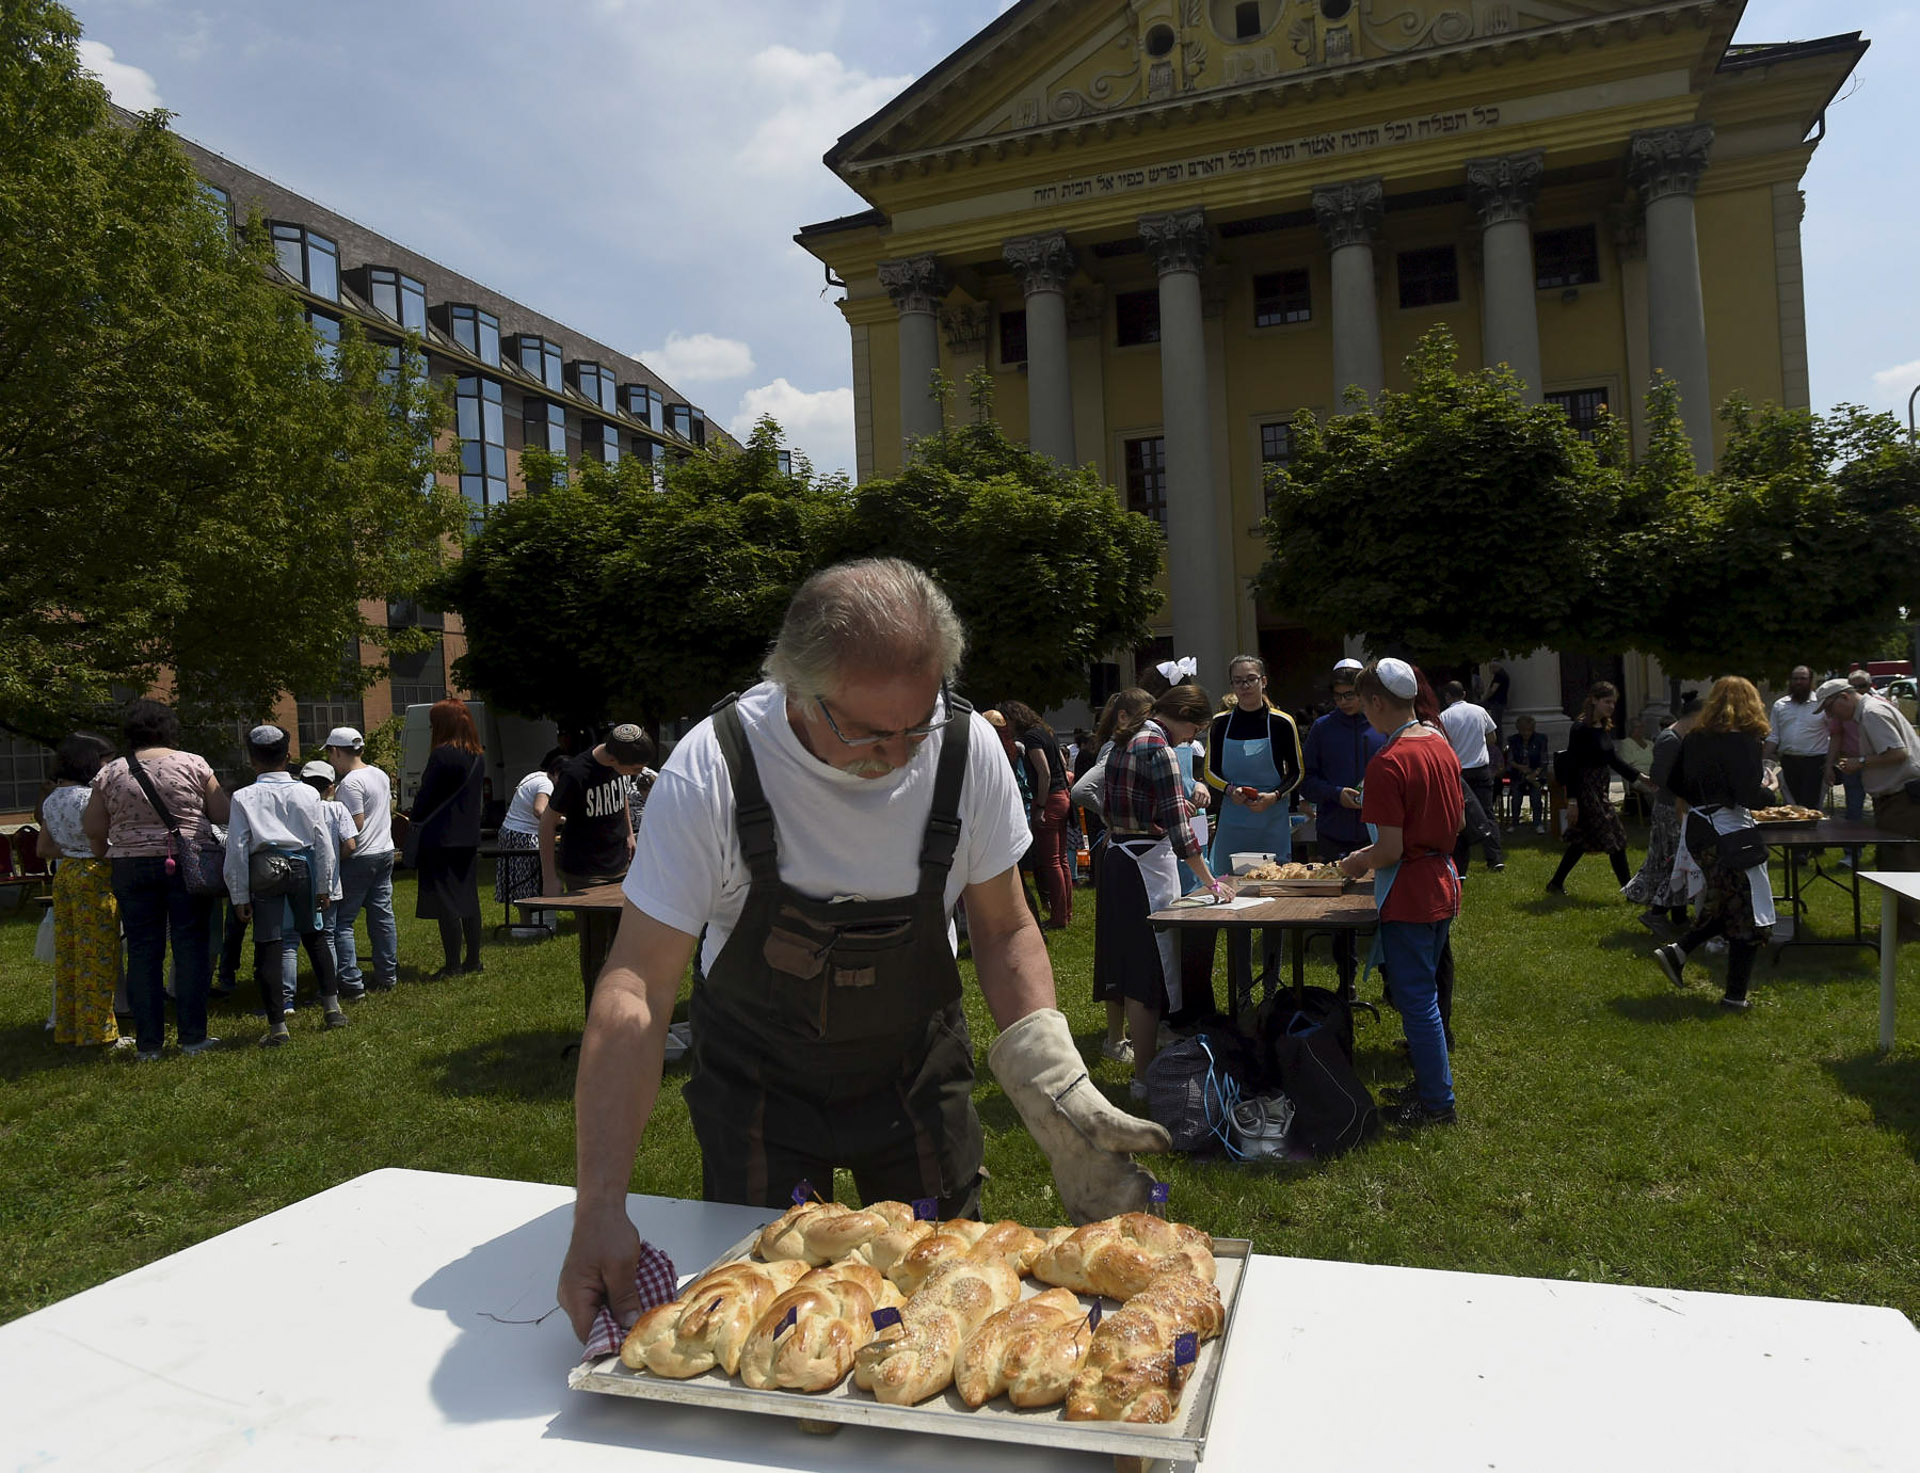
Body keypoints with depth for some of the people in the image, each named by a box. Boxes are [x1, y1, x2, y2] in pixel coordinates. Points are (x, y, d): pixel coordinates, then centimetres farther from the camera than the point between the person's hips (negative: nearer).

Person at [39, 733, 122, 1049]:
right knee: (96, 956, -3)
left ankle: (68, 1029, 20)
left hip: (64, 876, 9)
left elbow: (44, 848, 15)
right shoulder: (90, 797, -15)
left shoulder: (51, 800, 11)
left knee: (67, 954, 13)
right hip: (94, 877, -9)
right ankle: (96, 1032, 1)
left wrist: (71, 853, 10)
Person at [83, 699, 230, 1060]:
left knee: (143, 952, 7)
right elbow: (222, 814, -3)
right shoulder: (192, 764, -3)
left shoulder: (111, 773, 3)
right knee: (191, 948, 3)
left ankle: (148, 1043, 11)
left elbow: (93, 828, 5)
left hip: (132, 866, 2)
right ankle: (192, 1037, 5)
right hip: (188, 864, -2)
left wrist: (107, 858, 21)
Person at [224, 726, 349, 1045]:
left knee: (268, 947, 3)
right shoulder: (306, 793, 1)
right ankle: (332, 1007, 18)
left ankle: (277, 1024, 5)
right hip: (302, 868, 2)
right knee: (315, 937, 17)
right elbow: (323, 843, 3)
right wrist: (324, 886, 12)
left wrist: (240, 896, 1)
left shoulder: (244, 797, -3)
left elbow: (237, 849, -4)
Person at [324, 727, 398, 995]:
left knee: (340, 921, -1)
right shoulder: (380, 775, 10)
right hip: (385, 852, 9)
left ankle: (351, 983, -3)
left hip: (358, 859, -9)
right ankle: (387, 976, 17)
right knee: (382, 915, 12)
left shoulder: (350, 783, -16)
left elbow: (355, 824, -20)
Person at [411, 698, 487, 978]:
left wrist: (413, 821, 6)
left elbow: (426, 796, -12)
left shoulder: (442, 755, -15)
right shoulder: (476, 758, 9)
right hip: (469, 837, 8)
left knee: (445, 902, -3)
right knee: (468, 897, 13)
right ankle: (473, 960, 18)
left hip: (442, 839, -8)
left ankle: (452, 965, -1)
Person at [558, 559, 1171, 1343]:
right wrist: (600, 1206, -33)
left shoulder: (967, 749, -19)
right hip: (757, 1078, -1)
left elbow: (1004, 930, -7)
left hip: (919, 1071, 2)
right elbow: (636, 988, -26)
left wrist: (1057, 1092, -19)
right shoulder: (712, 771, -27)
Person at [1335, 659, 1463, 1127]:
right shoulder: (1441, 745, 5)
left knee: (1416, 998, 4)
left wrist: (1358, 863, -3)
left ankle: (1438, 1102, 14)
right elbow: (1459, 820, 14)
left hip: (1409, 895, -9)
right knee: (1424, 991, 21)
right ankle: (1429, 1082, 33)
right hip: (1443, 885, 9)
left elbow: (1391, 850, -22)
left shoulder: (1388, 763, -22)